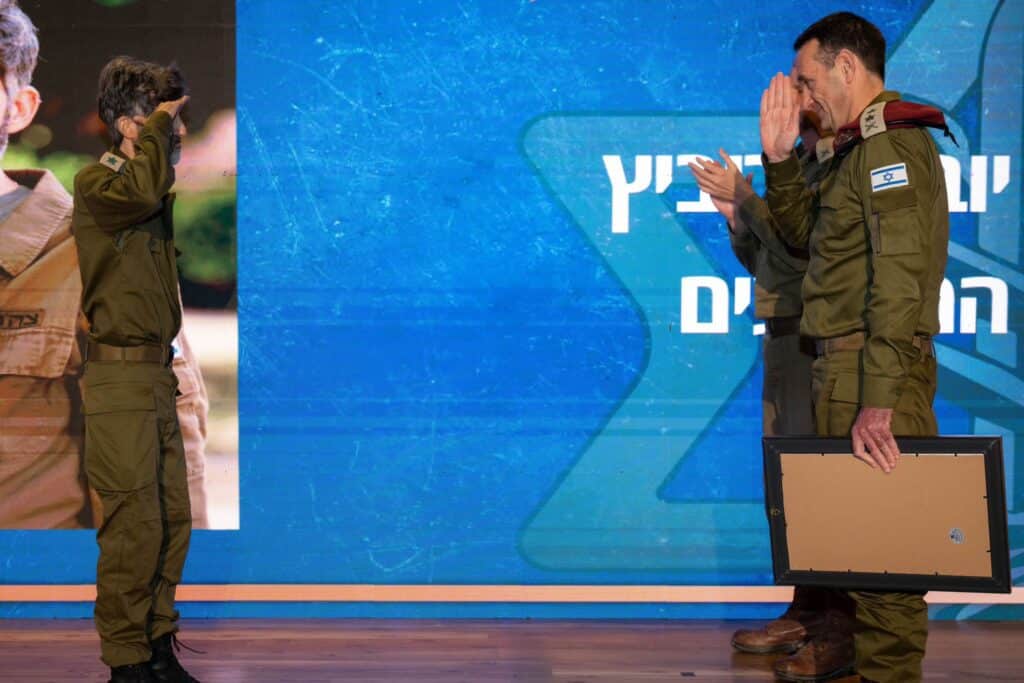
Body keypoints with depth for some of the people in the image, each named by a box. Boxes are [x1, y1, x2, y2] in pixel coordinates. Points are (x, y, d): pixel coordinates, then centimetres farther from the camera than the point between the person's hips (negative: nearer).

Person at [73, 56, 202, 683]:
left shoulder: (161, 197, 17)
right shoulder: (95, 183, -7)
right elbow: (141, 191, -29)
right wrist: (156, 124, -16)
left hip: (157, 374, 8)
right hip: (120, 374, -8)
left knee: (173, 519, 9)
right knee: (135, 523, -8)